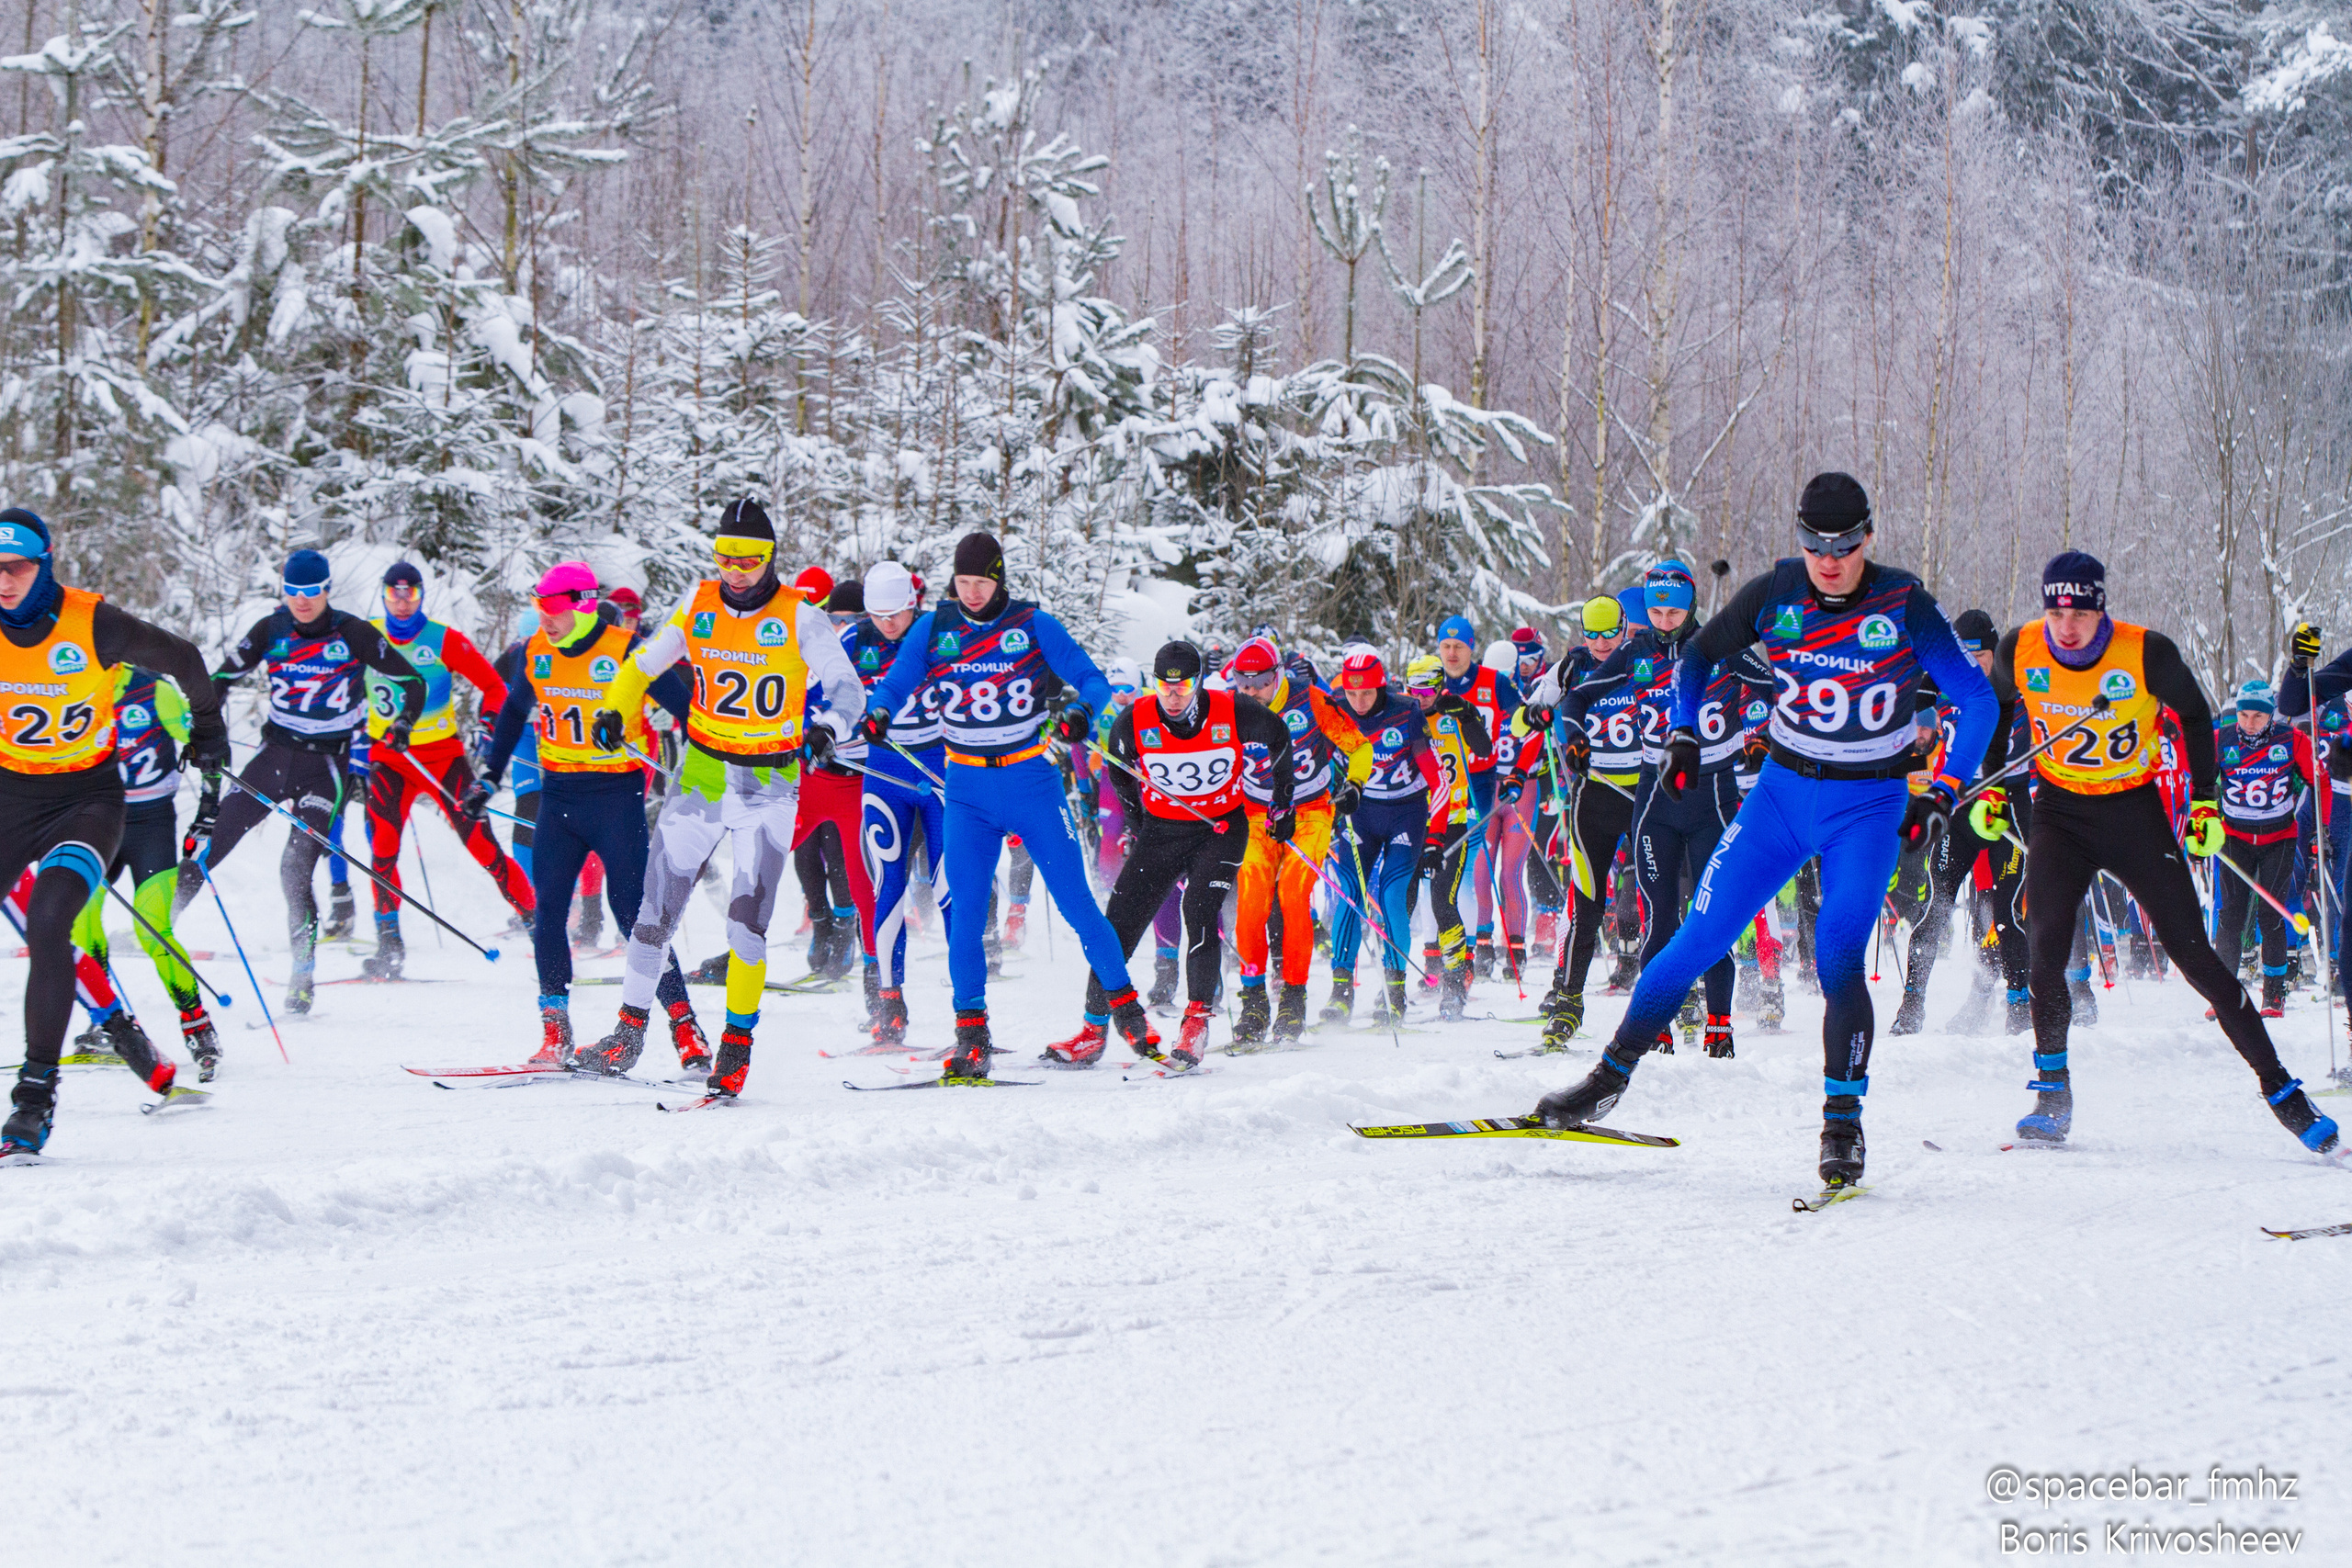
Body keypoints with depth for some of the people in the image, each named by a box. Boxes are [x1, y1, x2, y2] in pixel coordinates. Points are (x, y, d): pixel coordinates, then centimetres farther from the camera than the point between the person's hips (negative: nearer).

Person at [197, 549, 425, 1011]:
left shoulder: (353, 634, -8)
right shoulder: (271, 631, 0)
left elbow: (411, 683, 2)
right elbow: (220, 680, 10)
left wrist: (396, 733, -11)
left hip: (330, 763, -3)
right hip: (276, 752, 3)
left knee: (296, 868, -15)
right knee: (211, 842, -6)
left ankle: (303, 974, -6)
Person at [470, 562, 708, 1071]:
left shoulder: (625, 652, -12)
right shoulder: (535, 653, 4)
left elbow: (685, 708, -6)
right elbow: (512, 715, 21)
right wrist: (488, 778, 21)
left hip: (616, 796, -5)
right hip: (558, 795, 5)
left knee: (635, 913, -8)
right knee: (546, 910, -2)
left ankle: (685, 1027, -3)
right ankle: (555, 1033, 3)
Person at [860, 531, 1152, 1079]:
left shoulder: (1034, 625, -4)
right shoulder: (932, 629, 2)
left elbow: (1091, 679, -4)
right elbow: (896, 682, 0)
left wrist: (1080, 711, -26)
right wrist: (878, 713, -23)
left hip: (1032, 780, -1)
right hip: (968, 790, 2)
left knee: (1075, 900, -2)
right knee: (965, 907, -7)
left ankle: (1125, 1008, 12)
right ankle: (972, 1035, -2)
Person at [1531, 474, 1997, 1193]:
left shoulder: (1904, 605, -14)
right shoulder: (1775, 594, -6)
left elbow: (1977, 702, -9)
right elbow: (1699, 656, 11)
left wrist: (1942, 793, -15)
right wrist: (1682, 733, -2)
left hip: (1870, 804, -3)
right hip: (1783, 790, 3)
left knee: (1838, 959, -18)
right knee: (1700, 939, -2)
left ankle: (1843, 1125, -6)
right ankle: (1611, 1073, 10)